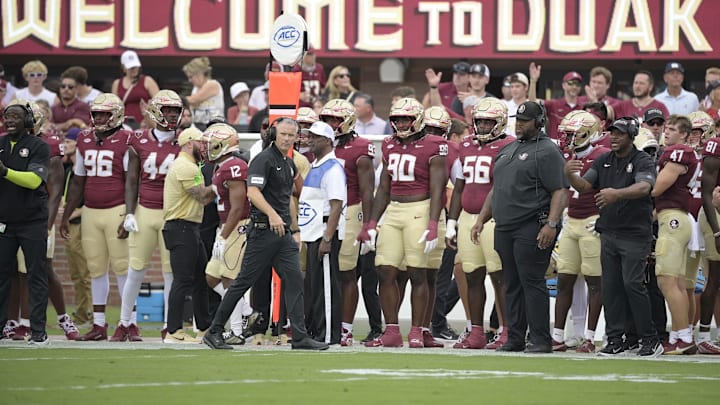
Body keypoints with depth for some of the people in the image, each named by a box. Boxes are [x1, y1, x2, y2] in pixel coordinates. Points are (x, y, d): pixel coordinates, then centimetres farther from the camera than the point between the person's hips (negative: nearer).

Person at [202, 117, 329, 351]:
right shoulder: (264, 159, -9)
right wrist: (272, 215, -34)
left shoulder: (289, 164, 18)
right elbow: (253, 192, -21)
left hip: (283, 231, 8)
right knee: (245, 281, -3)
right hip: (263, 231, -8)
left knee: (294, 280, -1)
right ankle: (214, 331, 6)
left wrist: (293, 231, 24)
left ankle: (300, 337, -3)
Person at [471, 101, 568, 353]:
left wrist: (551, 224, -22)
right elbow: (495, 190, 28)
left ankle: (540, 339, -6)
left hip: (531, 228, -8)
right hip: (504, 228, 8)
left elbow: (560, 192, -12)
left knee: (532, 282, -9)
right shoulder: (507, 151, 21)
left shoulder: (547, 151, -6)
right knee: (512, 285, 8)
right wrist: (481, 219, 21)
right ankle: (515, 338, 12)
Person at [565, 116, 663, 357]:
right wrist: (570, 175, -15)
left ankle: (650, 340, -2)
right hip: (608, 233, 6)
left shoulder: (642, 162, -7)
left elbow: (643, 187, -25)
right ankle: (615, 339, 11)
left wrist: (616, 194, -42)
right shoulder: (604, 161, 13)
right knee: (610, 286, 5)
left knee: (632, 283, -10)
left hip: (635, 233, -6)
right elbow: (584, 186, 7)